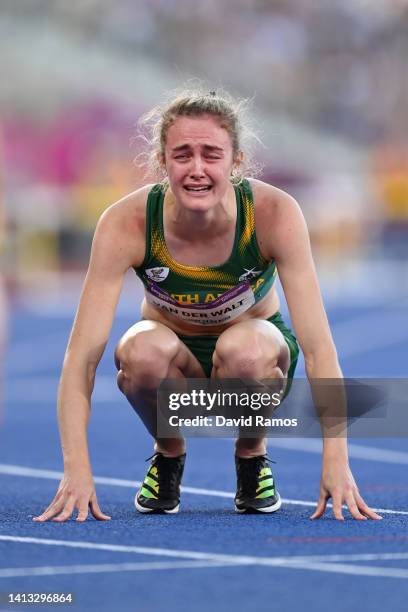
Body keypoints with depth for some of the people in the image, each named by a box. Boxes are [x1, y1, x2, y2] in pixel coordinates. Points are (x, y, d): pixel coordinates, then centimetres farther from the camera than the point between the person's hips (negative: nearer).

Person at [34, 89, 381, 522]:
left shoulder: (274, 214, -28)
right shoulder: (126, 224, -27)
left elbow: (317, 344, -30)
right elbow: (83, 353, -29)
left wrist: (335, 458, -39)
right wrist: (76, 466, -41)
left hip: (251, 355, 0)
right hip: (174, 361, 0)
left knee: (246, 350, -36)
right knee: (145, 351, -35)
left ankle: (251, 455, -3)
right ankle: (168, 455, -2)